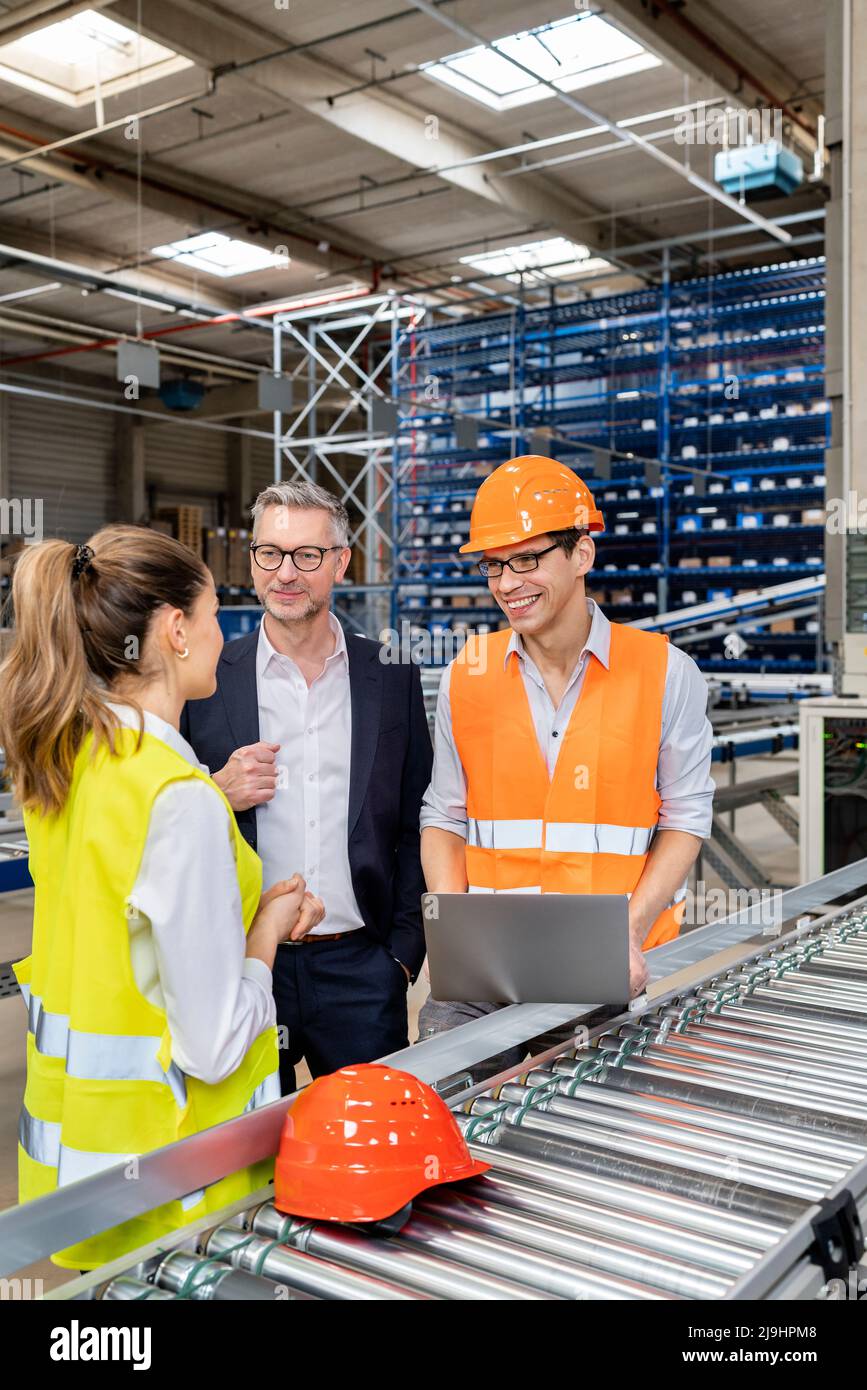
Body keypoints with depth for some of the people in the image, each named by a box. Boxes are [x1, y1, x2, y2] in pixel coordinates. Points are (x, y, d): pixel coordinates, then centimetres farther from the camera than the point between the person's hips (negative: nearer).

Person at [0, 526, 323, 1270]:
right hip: (159, 1161, -8)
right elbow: (214, 1043, -24)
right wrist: (266, 932, -8)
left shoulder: (66, 759, -1)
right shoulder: (182, 799, -27)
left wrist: (254, 911, 6)